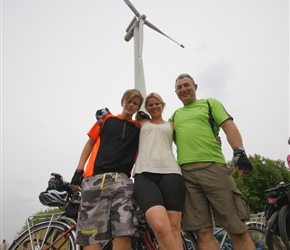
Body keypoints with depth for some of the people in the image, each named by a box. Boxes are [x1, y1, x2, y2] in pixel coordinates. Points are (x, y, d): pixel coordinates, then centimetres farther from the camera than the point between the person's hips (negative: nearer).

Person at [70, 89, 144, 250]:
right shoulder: (106, 118, 17)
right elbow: (90, 143, 16)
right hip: (96, 176, 0)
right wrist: (79, 170, 6)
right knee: (91, 230, -6)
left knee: (124, 230, -16)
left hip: (122, 179, 1)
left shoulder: (138, 129, 19)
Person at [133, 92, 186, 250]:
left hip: (170, 173, 1)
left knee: (174, 227, -10)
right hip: (144, 175, -1)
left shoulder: (171, 125, 26)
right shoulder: (142, 123, 27)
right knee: (160, 226, -25)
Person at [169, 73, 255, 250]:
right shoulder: (175, 115, 27)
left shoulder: (210, 103, 16)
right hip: (185, 173, 3)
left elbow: (229, 126, 2)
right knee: (203, 232, 0)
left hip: (213, 167, -2)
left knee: (238, 229, -3)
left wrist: (239, 152, -13)